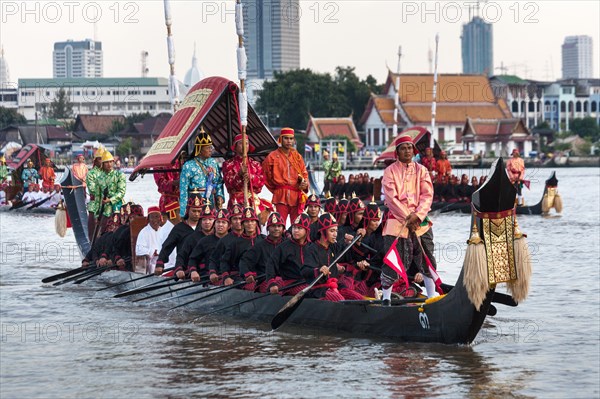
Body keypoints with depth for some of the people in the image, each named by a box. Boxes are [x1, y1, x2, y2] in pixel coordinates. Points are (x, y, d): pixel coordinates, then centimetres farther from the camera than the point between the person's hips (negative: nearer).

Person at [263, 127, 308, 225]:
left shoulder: (297, 156, 13)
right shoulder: (272, 157, 1)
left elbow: (304, 173, 17)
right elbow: (266, 177, 6)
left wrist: (305, 183, -3)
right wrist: (276, 190, 9)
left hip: (297, 197, 4)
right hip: (281, 197, -4)